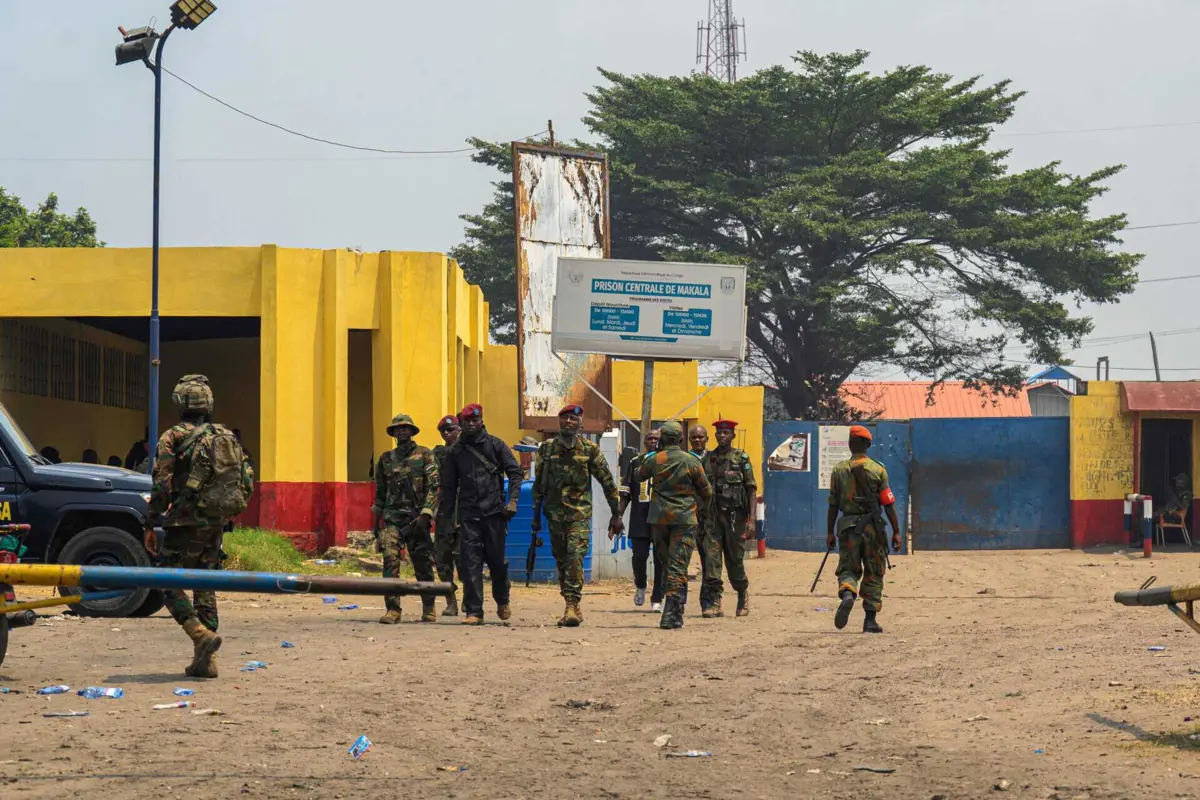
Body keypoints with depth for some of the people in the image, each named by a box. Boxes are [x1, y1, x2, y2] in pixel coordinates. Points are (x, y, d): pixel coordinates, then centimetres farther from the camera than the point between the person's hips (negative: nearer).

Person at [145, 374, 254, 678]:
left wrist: (151, 525, -5)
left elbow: (161, 485, -13)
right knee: (205, 588, 12)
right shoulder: (226, 437, 10)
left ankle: (202, 635, -19)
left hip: (186, 524, -6)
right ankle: (205, 660, 9)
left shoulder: (173, 438, -7)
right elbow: (247, 480, 10)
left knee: (169, 584, 1)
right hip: (216, 526, 6)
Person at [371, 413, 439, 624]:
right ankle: (392, 609, -14)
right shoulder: (386, 459, 13)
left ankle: (428, 608, 20)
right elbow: (380, 491, 20)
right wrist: (376, 520, 18)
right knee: (390, 558, -15)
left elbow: (434, 487, -5)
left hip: (417, 518, -2)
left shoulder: (425, 455, 2)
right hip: (392, 517, 2)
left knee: (423, 564, 4)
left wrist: (425, 514, -15)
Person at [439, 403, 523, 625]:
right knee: (470, 563, -5)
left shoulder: (495, 444, 4)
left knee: (496, 560, 4)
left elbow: (515, 472, 3)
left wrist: (512, 500, -9)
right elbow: (448, 485, 14)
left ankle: (502, 601, 29)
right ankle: (473, 612, -4)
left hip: (494, 512, -1)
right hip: (468, 514, 1)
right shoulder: (455, 451, 9)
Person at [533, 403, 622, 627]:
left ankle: (572, 605, -20)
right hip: (555, 512, 3)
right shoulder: (547, 449, 7)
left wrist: (616, 514, 3)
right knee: (561, 559, 6)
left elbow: (607, 482, 4)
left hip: (580, 511, -3)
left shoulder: (589, 449, 1)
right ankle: (572, 607, 15)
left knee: (575, 557, -16)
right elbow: (538, 484, 13)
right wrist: (536, 516, 12)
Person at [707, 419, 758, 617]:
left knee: (735, 559, 4)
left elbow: (751, 490, -3)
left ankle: (743, 596, 25)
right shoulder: (709, 459, 10)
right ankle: (715, 601, -8)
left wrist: (751, 519, -11)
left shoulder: (741, 458, 0)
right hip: (712, 514, 3)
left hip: (734, 514, -3)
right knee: (712, 556, -8)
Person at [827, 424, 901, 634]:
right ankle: (870, 620, 8)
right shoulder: (878, 469, -1)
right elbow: (888, 503, -3)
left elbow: (833, 505, 2)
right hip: (872, 527, -1)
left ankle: (847, 594, -23)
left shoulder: (839, 470, 2)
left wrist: (830, 532, 8)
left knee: (848, 568, 10)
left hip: (847, 526, 1)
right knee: (873, 573, 9)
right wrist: (896, 532, 2)